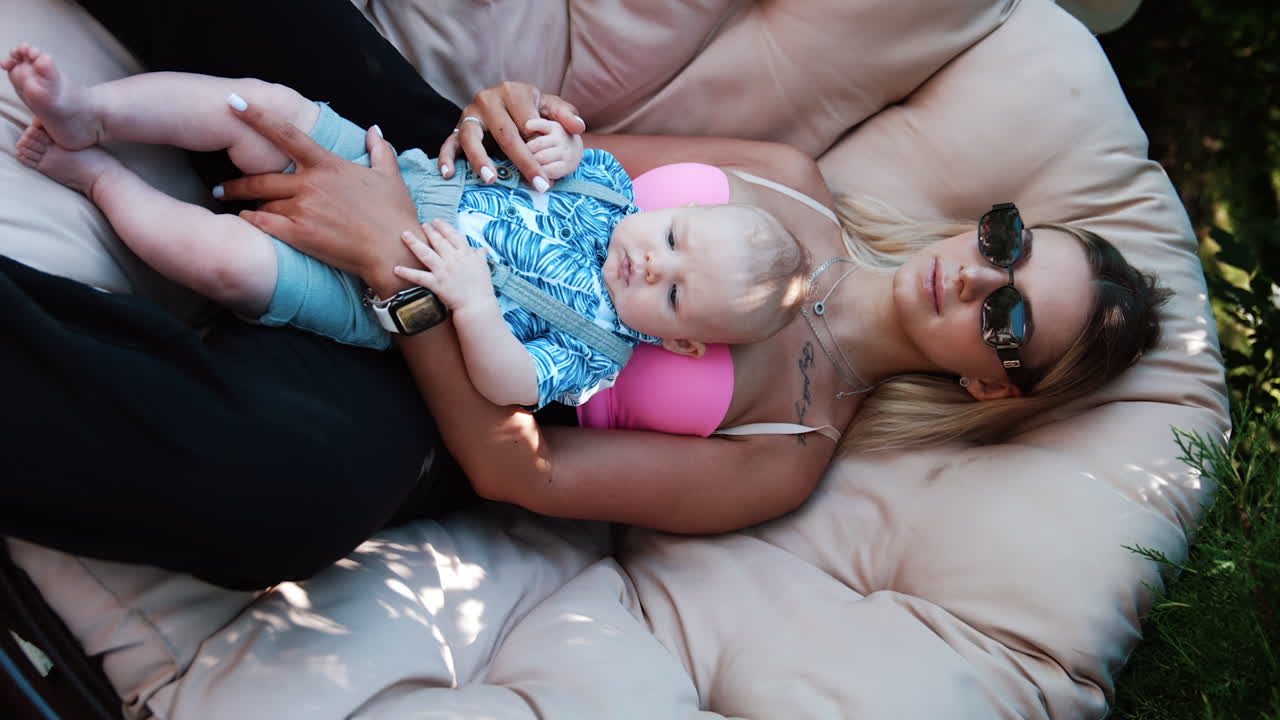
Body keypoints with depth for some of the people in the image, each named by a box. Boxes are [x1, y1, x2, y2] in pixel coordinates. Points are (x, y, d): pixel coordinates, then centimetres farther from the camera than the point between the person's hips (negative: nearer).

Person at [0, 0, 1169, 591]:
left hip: (399, 362, -5)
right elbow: (566, 155, 8)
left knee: (294, 481, -41)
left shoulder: (791, 456, -8)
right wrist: (516, 116, -18)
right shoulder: (796, 185, 5)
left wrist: (400, 256, -27)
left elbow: (519, 470, -17)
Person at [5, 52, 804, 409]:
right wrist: (562, 147, -10)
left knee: (229, 256, -28)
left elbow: (509, 384, -28)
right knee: (261, 101, -18)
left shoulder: (598, 347, -18)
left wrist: (471, 300, -39)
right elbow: (571, 154, 13)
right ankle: (90, 112, -5)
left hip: (364, 295, -5)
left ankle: (101, 177, -2)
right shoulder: (611, 192, -3)